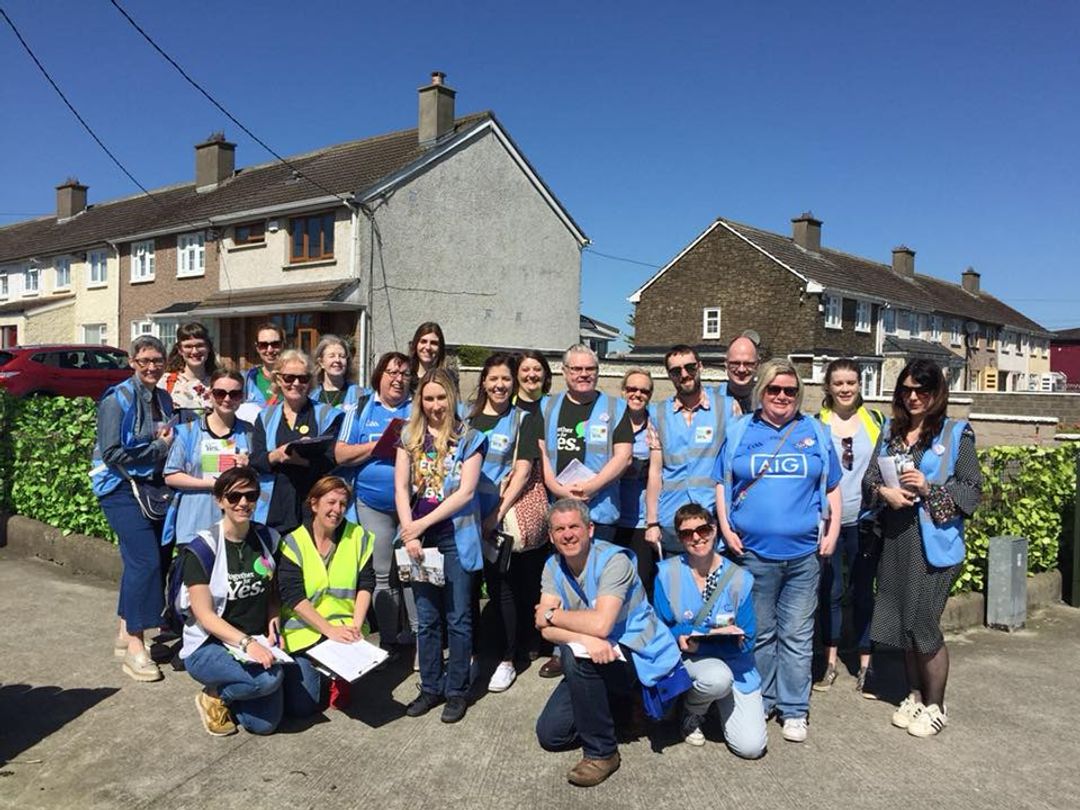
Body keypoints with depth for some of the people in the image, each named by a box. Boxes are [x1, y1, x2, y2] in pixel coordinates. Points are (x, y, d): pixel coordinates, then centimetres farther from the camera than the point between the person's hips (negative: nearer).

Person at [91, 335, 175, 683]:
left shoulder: (165, 399, 9)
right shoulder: (118, 399, -11)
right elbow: (113, 452, -17)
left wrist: (170, 441, -4)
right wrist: (160, 447, -12)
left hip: (154, 487, 7)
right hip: (122, 488, -7)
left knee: (158, 558, 9)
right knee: (146, 560, -14)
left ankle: (127, 634, 26)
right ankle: (135, 647, -3)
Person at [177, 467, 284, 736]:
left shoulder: (267, 538, 2)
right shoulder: (202, 548, -14)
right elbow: (204, 615, -16)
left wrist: (273, 619, -6)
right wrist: (245, 642, -28)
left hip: (258, 642, 5)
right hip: (209, 646, -5)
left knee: (265, 723, -8)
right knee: (268, 679, -31)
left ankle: (227, 691, 21)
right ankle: (215, 696, 0)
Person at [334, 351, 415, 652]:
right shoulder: (361, 410, 5)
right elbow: (341, 455, -2)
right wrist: (380, 445, -14)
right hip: (373, 504, 1)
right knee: (382, 574, 9)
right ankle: (388, 638, 21)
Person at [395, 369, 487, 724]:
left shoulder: (469, 438, -3)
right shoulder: (410, 436, 7)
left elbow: (466, 492, -10)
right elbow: (401, 487, 1)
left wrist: (422, 524, -12)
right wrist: (409, 533, -11)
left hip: (456, 537, -3)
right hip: (420, 537, 3)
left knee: (457, 617, 4)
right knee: (426, 617, 11)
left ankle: (457, 691, 17)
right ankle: (430, 687, 24)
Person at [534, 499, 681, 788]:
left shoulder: (614, 560, -21)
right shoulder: (553, 566, -2)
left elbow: (600, 625, -32)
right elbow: (546, 630, -12)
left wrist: (551, 615, -17)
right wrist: (584, 637, -32)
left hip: (639, 656, -6)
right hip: (594, 664, 7)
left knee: (575, 656, -34)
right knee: (549, 735, 0)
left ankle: (601, 752, -15)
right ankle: (609, 708, 25)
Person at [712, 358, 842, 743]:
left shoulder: (815, 433, 9)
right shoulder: (740, 432, 6)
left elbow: (832, 488, 12)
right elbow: (722, 484, 8)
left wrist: (832, 532, 2)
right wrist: (726, 528, -2)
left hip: (803, 552, 0)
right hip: (753, 551, 0)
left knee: (797, 636, 6)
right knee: (759, 634, 11)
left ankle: (794, 710, 18)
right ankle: (760, 702, 26)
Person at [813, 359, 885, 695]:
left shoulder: (875, 420, 5)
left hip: (864, 520, 1)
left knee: (863, 592, 7)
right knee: (829, 592, 8)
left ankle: (865, 667, 18)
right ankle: (830, 663, 21)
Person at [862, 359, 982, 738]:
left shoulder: (956, 434, -3)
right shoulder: (891, 432, 11)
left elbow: (973, 490, -6)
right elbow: (869, 479, 9)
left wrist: (928, 487, -18)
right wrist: (885, 492, -11)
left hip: (934, 541, -5)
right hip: (896, 539, 5)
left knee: (923, 623, -2)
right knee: (902, 621, 12)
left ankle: (935, 707, 17)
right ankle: (914, 695, 30)